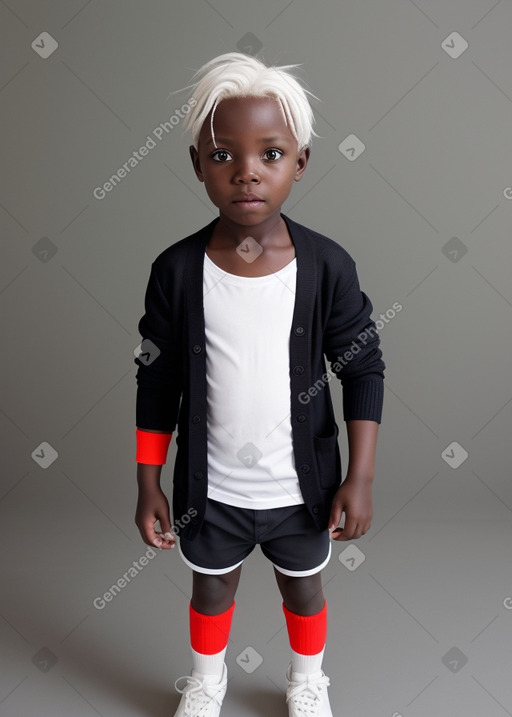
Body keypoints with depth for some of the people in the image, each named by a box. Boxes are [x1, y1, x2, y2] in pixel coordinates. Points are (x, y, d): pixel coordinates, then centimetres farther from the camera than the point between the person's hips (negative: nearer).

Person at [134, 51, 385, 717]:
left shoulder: (327, 265, -16)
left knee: (304, 591, 24)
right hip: (210, 487, 1)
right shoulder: (177, 270, -15)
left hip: (302, 485, 0)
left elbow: (364, 368, -7)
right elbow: (157, 383, -5)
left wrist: (360, 476, -9)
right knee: (212, 591, 25)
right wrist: (148, 484, -2)